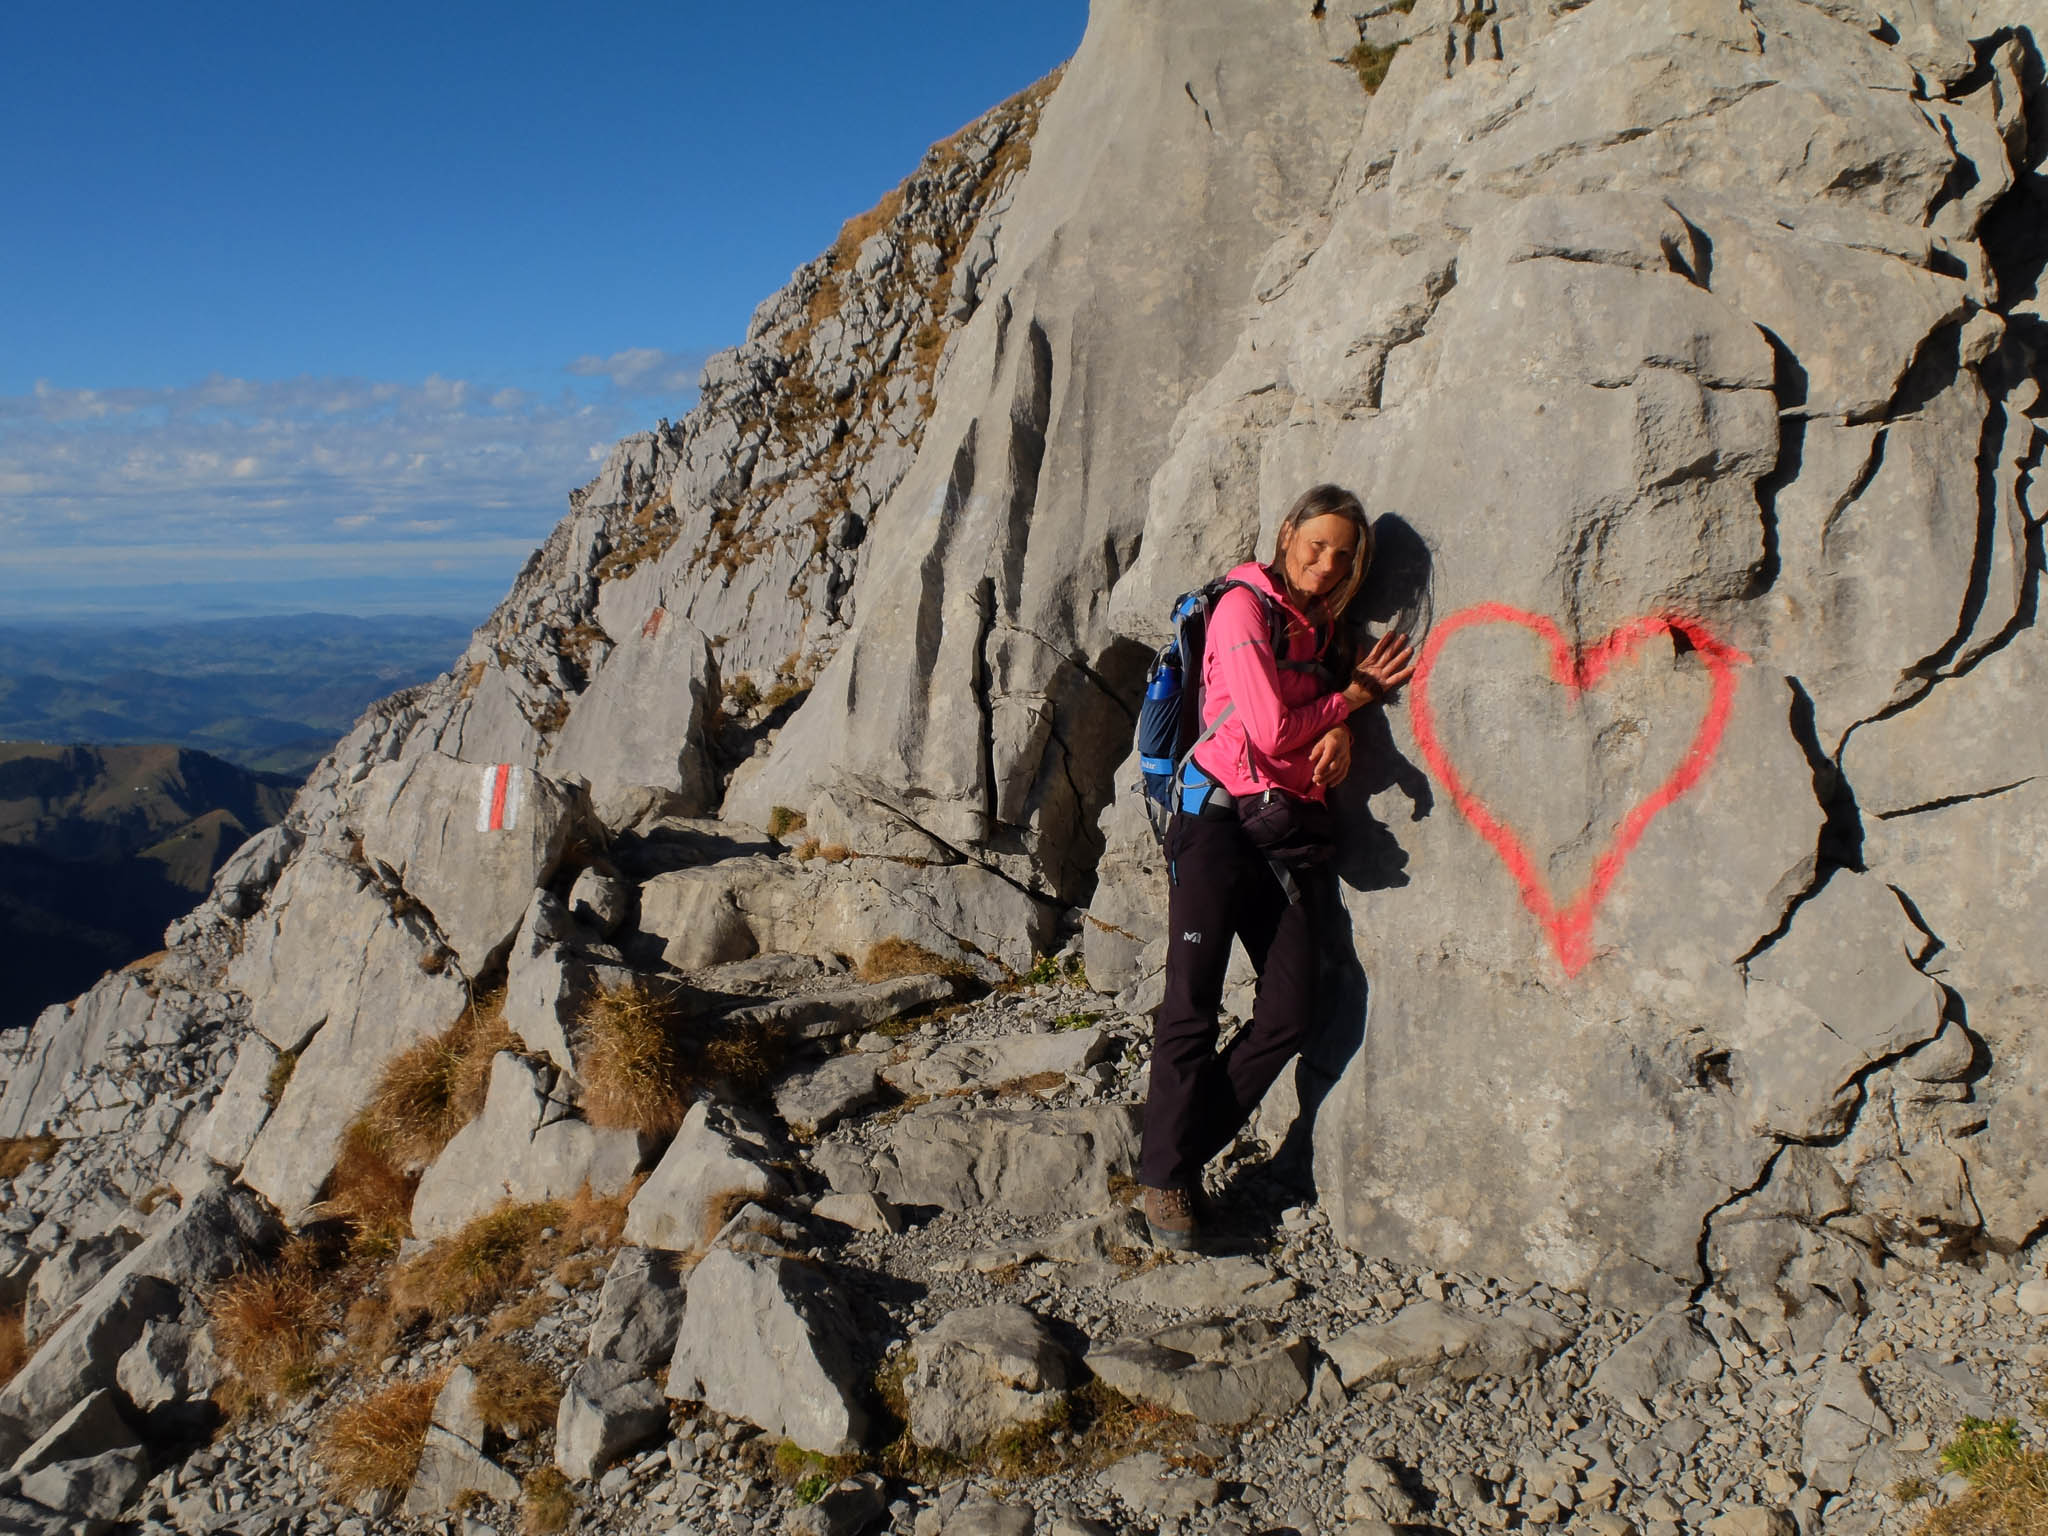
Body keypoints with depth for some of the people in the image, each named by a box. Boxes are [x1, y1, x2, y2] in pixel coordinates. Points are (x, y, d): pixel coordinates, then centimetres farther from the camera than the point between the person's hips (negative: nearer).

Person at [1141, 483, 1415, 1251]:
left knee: (1291, 1011, 0)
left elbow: (1315, 716, 16)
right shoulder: (1244, 606, -5)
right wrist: (1352, 694, 0)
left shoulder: (1322, 625, 18)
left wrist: (1339, 733, -8)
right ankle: (1165, 1177, 9)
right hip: (1220, 816, -7)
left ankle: (1186, 1151, 14)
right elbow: (1269, 729, -12)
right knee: (1192, 1007, -4)